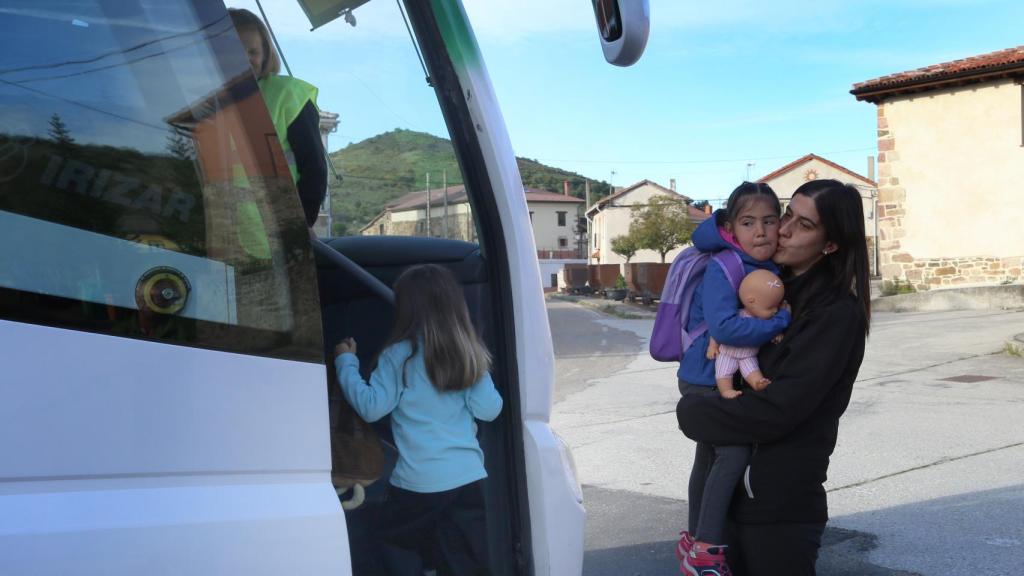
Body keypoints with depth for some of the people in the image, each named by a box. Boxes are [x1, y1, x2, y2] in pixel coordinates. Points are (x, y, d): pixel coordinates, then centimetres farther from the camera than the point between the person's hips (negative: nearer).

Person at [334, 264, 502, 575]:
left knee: (399, 549, 22)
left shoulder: (399, 355, -9)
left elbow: (372, 407, -8)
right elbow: (489, 410, 1)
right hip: (469, 479, 3)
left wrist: (346, 363, 4)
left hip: (417, 482, -3)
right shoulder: (469, 355, 1)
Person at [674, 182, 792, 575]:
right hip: (705, 381, -9)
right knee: (734, 453, -16)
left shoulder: (772, 269, 0)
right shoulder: (721, 269, -24)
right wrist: (780, 321, -29)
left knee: (710, 458, 19)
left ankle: (693, 540, 36)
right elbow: (724, 326, -35)